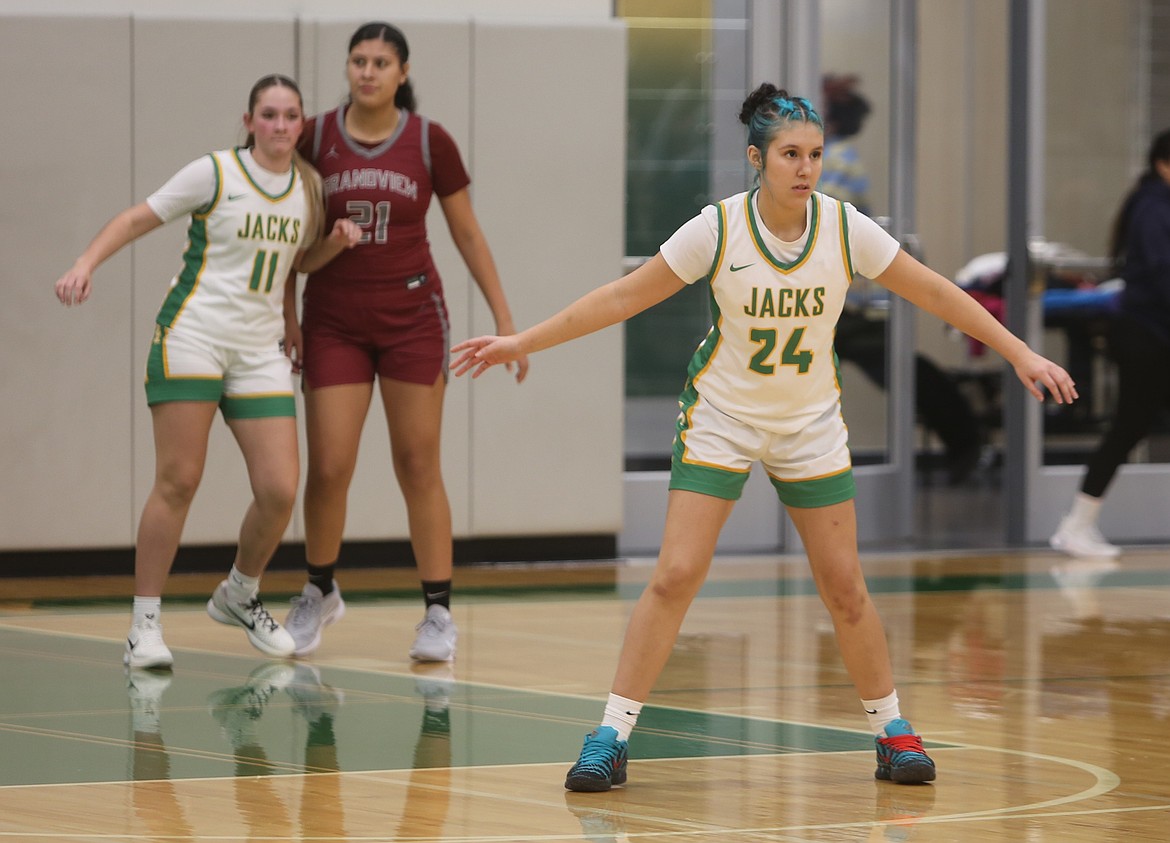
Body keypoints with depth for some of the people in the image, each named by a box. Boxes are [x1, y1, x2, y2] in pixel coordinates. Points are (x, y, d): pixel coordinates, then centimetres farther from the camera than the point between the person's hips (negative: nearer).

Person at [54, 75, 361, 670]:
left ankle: (239, 596, 21)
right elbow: (137, 219, -2)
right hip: (193, 336, -5)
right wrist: (87, 263, -17)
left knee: (279, 491, -6)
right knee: (177, 483, -9)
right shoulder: (216, 173, -4)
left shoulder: (309, 186, 11)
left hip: (261, 349, 5)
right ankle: (145, 626, -2)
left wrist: (338, 241, 6)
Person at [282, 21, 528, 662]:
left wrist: (504, 319, 3)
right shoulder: (315, 138, -1)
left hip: (412, 318, -1)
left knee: (418, 465, 0)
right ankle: (319, 594, 21)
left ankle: (439, 614, 7)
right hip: (334, 322, 1)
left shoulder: (430, 142, -3)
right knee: (328, 467, -3)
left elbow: (467, 234, 5)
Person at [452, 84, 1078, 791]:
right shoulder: (718, 228, -18)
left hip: (812, 426, 2)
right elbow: (625, 296, -11)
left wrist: (1021, 354, -3)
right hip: (721, 417, -2)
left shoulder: (846, 228, -13)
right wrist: (521, 342, -12)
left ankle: (892, 730, 20)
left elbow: (936, 293, -3)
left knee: (845, 588, 2)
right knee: (675, 578, -11)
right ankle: (612, 738, -4)